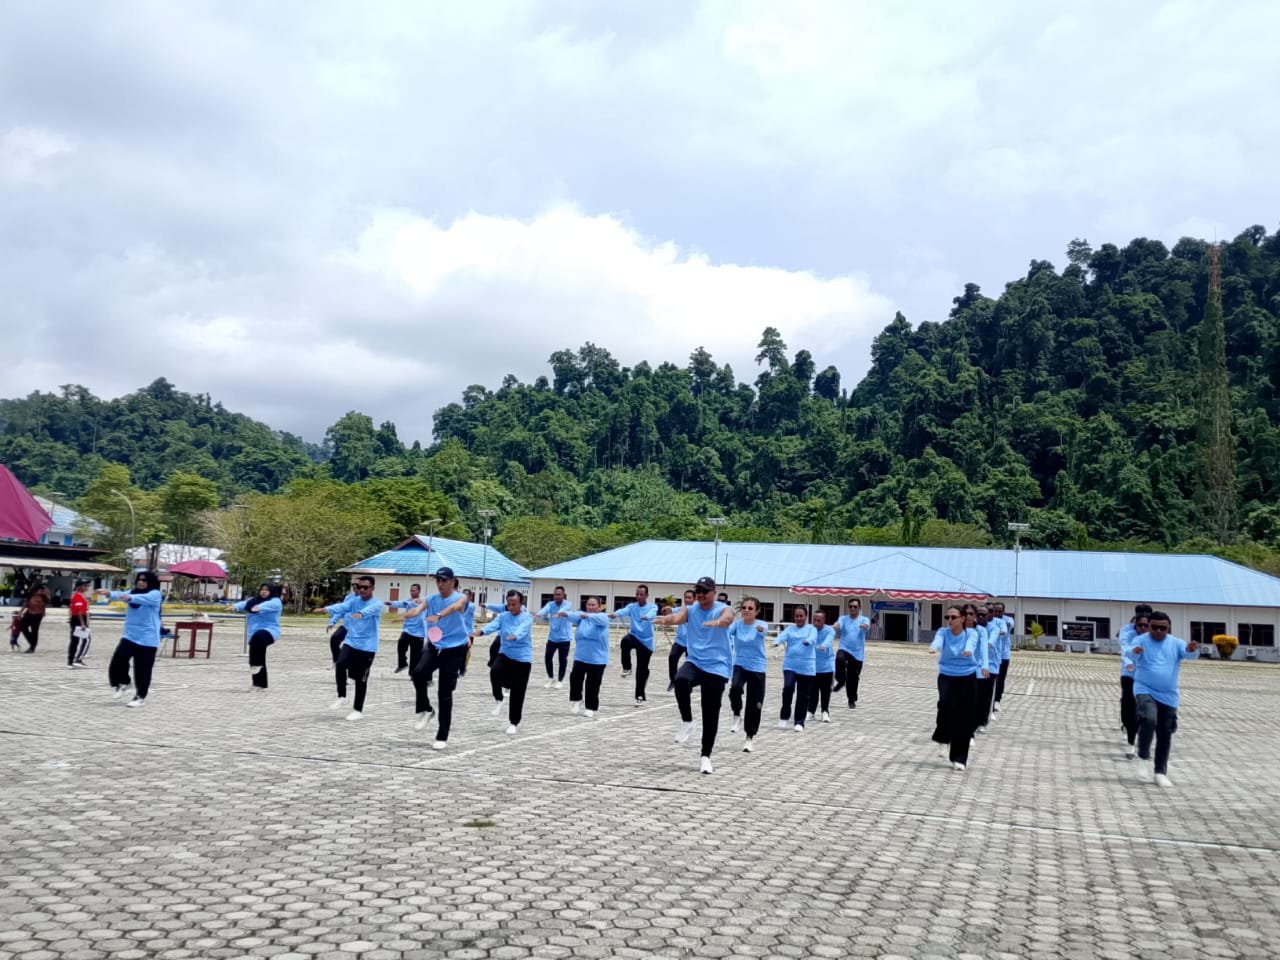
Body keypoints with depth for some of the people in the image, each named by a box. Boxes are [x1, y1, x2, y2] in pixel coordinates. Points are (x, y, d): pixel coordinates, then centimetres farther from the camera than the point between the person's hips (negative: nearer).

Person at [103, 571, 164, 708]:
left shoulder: (155, 595, -8)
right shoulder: (132, 592, 8)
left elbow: (143, 598, -29)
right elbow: (121, 594, -11)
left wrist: (130, 598, -49)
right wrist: (110, 593, -33)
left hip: (147, 639, -5)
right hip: (129, 636, 5)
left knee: (142, 670, 0)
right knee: (117, 663, -3)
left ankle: (140, 697, 15)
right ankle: (123, 683, 25)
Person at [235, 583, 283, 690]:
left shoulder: (275, 601, -2)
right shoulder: (253, 600, 16)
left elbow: (269, 605, -25)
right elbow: (245, 604, -4)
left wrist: (259, 607, -47)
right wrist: (236, 607, -27)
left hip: (270, 631, -7)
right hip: (254, 634, 7)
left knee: (259, 637, -38)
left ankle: (256, 664, -29)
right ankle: (260, 684, 15)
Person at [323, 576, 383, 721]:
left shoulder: (377, 603, -7)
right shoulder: (354, 600, 7)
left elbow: (371, 609, -31)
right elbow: (343, 606, -13)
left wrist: (361, 613, -54)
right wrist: (329, 609, -35)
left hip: (367, 646, -3)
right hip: (351, 641, 3)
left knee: (360, 680, 1)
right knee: (340, 664, -22)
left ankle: (358, 710, 17)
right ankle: (341, 697, -2)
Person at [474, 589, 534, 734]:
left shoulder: (527, 618, -8)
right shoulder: (503, 616, 3)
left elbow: (522, 629, -29)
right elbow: (493, 625, -17)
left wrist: (515, 636, -53)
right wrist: (481, 631, -40)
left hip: (522, 658, -2)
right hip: (505, 654, 3)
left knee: (517, 693, 0)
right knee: (495, 671, -30)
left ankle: (513, 723, 18)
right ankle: (498, 700, -5)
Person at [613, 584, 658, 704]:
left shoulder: (652, 607, -3)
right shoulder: (632, 606, 3)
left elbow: (652, 613, -28)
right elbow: (624, 611, -19)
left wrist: (646, 617, -53)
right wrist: (615, 614, -43)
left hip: (646, 641, -1)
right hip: (634, 636, 1)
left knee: (642, 670, 3)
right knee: (625, 640, -35)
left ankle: (640, 696, 19)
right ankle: (627, 668, -19)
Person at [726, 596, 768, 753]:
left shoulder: (761, 625, -11)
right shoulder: (737, 624, -3)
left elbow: (764, 630, -36)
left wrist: (761, 629, -60)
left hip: (757, 669, -1)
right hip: (739, 666, 1)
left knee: (755, 705, 3)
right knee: (735, 688, -30)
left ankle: (750, 738, 22)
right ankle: (736, 716, -1)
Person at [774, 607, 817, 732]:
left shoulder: (811, 629, 5)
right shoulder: (790, 629, 10)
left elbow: (813, 638, -17)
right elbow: (782, 636, -10)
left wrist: (808, 641, -42)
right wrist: (776, 642, -34)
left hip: (806, 667, -1)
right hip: (790, 664, 1)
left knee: (803, 695, 2)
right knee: (788, 688, -19)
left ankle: (799, 722, 15)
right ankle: (784, 717, -2)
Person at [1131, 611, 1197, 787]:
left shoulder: (1176, 643, 3)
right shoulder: (1141, 641, -4)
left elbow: (1186, 652, -17)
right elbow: (1132, 652, -24)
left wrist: (1191, 650, -42)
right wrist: (1135, 652, -49)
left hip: (1168, 696, 3)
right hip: (1145, 690, -3)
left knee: (1165, 735, 7)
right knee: (1149, 720, -28)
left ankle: (1161, 772, 21)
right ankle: (1143, 756, -8)